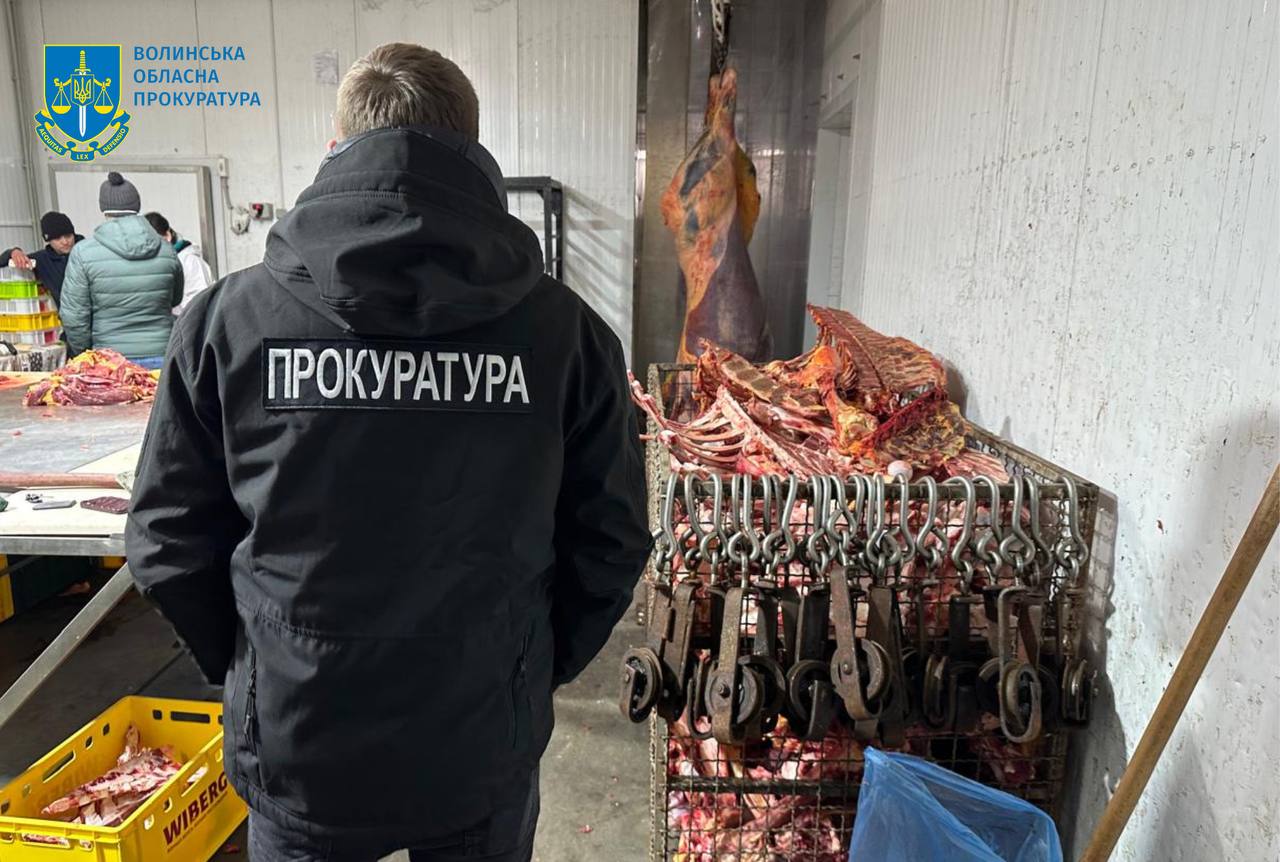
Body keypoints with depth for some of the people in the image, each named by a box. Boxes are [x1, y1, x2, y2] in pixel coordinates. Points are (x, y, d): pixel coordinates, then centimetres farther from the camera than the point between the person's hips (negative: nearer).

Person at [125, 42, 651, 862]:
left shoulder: (228, 319, -12)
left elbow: (168, 539, -5)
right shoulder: (564, 329, -13)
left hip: (295, 751, 1)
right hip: (485, 757, 1)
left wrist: (245, 669, 11)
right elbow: (611, 541, -7)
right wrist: (536, 671, 8)